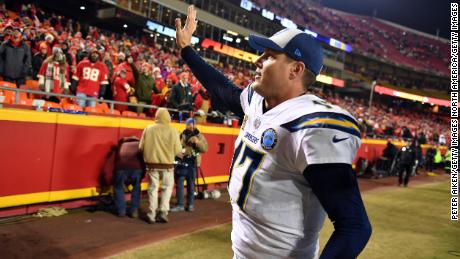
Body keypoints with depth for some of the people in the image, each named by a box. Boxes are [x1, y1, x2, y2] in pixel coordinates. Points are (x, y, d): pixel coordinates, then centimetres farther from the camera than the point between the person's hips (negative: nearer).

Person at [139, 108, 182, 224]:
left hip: (152, 164, 1)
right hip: (167, 164, -1)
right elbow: (177, 151, -6)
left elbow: (141, 147, -5)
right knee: (167, 187, 16)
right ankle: (163, 212, 9)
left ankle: (152, 214, 14)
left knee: (153, 188, 12)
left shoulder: (148, 129, -6)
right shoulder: (172, 131, -8)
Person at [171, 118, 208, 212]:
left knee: (191, 185, 9)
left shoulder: (199, 136, 5)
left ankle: (190, 204, 21)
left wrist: (197, 142, -20)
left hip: (192, 164, 0)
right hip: (181, 163, 0)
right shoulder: (181, 135, 4)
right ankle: (180, 205, 10)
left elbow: (205, 148, -5)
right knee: (179, 184, 1)